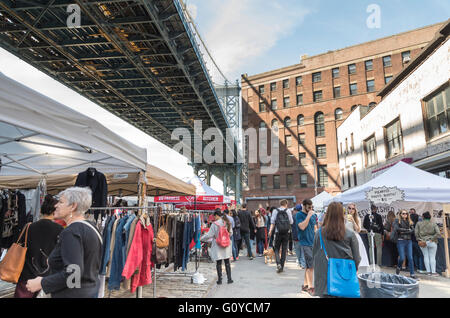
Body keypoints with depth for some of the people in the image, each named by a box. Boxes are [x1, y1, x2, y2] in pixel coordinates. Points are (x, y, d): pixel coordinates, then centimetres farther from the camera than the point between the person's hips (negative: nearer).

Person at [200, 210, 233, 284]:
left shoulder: (215, 224, -14)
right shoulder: (227, 222, 0)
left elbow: (209, 235, -11)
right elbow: (231, 233, 8)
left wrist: (201, 238, 3)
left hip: (218, 246, -4)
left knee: (218, 263, 6)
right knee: (227, 262, 12)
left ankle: (219, 279, 12)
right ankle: (229, 279, 16)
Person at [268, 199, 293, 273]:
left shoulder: (275, 211, 0)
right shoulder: (288, 211, 0)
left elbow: (272, 222, -5)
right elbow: (291, 222, 4)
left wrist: (270, 231, -3)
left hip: (278, 233, -1)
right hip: (286, 233, 1)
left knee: (276, 249, 8)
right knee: (284, 250, 9)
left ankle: (278, 264, -14)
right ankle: (282, 267, 10)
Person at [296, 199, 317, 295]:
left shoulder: (313, 215, 11)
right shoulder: (299, 215, -7)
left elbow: (315, 228, 18)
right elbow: (302, 227, -20)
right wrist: (308, 216, -18)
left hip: (313, 243, 6)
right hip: (305, 243, -6)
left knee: (309, 265, 13)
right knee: (311, 265, -8)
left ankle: (305, 285, 25)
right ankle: (310, 287, 3)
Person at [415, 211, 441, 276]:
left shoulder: (419, 224, 0)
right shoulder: (433, 223, -1)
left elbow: (416, 234, -5)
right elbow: (438, 233, -12)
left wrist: (419, 240, 4)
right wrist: (432, 239, -6)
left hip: (422, 242, 1)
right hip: (432, 242, -1)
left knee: (426, 256, 8)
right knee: (432, 257, 4)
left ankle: (428, 271, 10)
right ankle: (433, 272, 5)